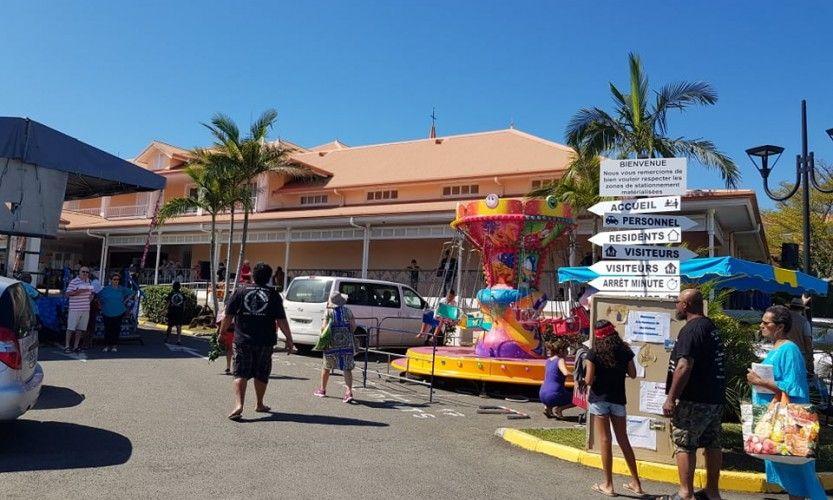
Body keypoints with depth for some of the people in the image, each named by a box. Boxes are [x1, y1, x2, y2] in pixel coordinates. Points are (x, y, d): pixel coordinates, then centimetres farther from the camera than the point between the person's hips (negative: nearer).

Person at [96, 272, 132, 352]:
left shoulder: (122, 289, 2)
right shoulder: (106, 289, 2)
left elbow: (131, 293, 15)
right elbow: (98, 296, 16)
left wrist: (124, 301, 8)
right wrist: (102, 304, 9)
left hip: (118, 313, 0)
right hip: (107, 313, 0)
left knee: (116, 329, 1)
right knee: (107, 329, 0)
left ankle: (114, 345, 10)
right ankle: (107, 345, 10)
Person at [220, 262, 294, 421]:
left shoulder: (240, 291, 3)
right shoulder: (273, 294, 2)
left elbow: (228, 316, 2)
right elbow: (281, 321, -2)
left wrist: (221, 333, 15)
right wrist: (289, 339, 5)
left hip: (243, 340, 0)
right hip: (265, 342, 0)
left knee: (240, 374, 3)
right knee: (261, 375, 14)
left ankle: (239, 405, -14)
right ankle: (260, 405, 27)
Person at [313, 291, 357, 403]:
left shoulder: (329, 311, -1)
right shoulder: (347, 310, 5)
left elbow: (324, 327, -9)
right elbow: (353, 325, 0)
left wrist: (322, 335, 10)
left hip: (332, 343, -1)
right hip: (347, 343, 1)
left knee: (326, 367, 16)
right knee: (347, 368, 0)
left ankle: (322, 390, 30)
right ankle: (349, 391, -16)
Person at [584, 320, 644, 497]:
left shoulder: (594, 353, -11)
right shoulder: (625, 351, -1)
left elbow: (589, 380, -13)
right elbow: (633, 374, 7)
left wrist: (587, 368, 6)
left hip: (599, 399, -3)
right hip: (618, 399, 4)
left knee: (605, 440, 2)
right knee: (623, 440, 14)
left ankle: (608, 485, 8)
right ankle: (636, 482, 22)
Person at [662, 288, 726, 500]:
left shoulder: (691, 329, -16)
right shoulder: (712, 328, 14)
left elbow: (684, 366, -24)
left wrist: (670, 398, -21)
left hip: (694, 401, -9)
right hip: (715, 399, 9)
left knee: (684, 445, -2)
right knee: (712, 445, 14)